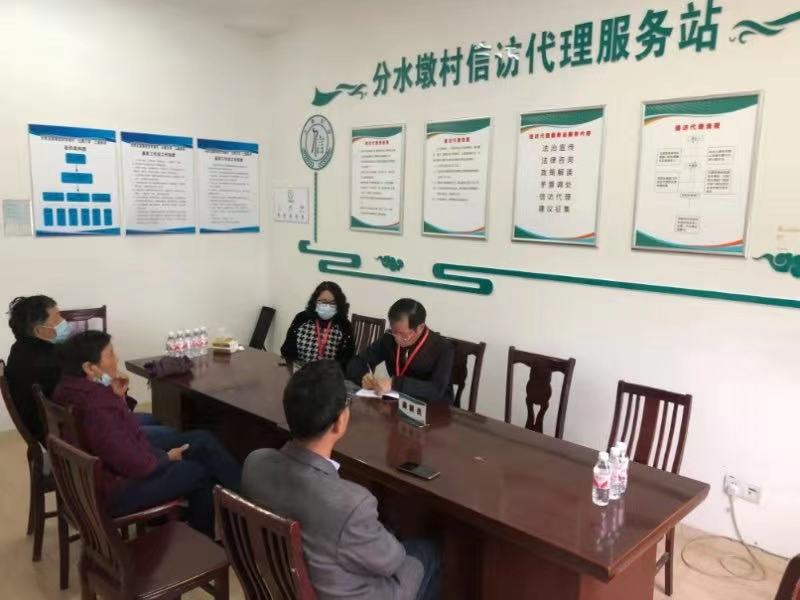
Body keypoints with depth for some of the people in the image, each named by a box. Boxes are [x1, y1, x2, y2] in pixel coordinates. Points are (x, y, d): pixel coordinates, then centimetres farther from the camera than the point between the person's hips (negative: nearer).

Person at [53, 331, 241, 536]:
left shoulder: (76, 388, -2)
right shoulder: (95, 409, -33)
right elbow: (136, 465, -28)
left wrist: (117, 397, -6)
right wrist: (167, 458, -8)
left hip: (112, 463, 9)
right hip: (115, 490, -9)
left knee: (202, 442, 6)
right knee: (198, 471, 3)